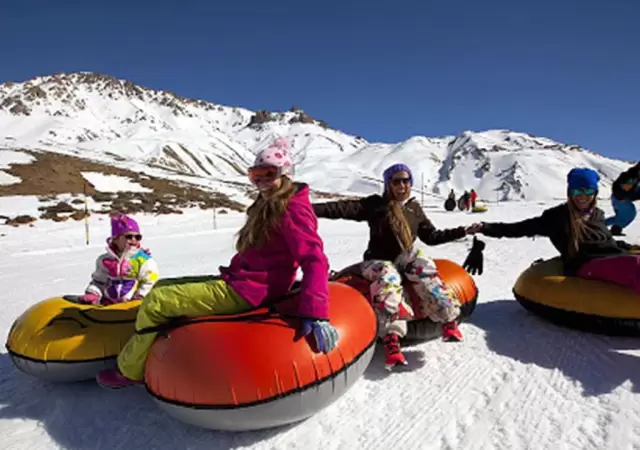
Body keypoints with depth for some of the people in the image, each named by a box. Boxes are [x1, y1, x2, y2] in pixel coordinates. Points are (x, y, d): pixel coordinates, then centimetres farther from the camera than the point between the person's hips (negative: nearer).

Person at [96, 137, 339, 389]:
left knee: (155, 302, -8)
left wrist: (315, 313, -36)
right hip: (239, 281, 11)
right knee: (162, 287, 18)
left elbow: (315, 259, -26)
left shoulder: (293, 210, -15)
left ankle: (130, 371, 15)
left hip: (247, 292, -11)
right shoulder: (268, 207, 16)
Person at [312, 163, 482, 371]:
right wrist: (310, 208, -29)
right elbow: (343, 208, -16)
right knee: (387, 278, -35)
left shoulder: (414, 208, 10)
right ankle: (391, 339, -40)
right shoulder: (375, 204, -3)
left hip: (406, 257, 3)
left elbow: (432, 236, 18)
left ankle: (449, 319, -24)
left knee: (423, 267, -29)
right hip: (379, 260, -3)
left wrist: (462, 232, 15)